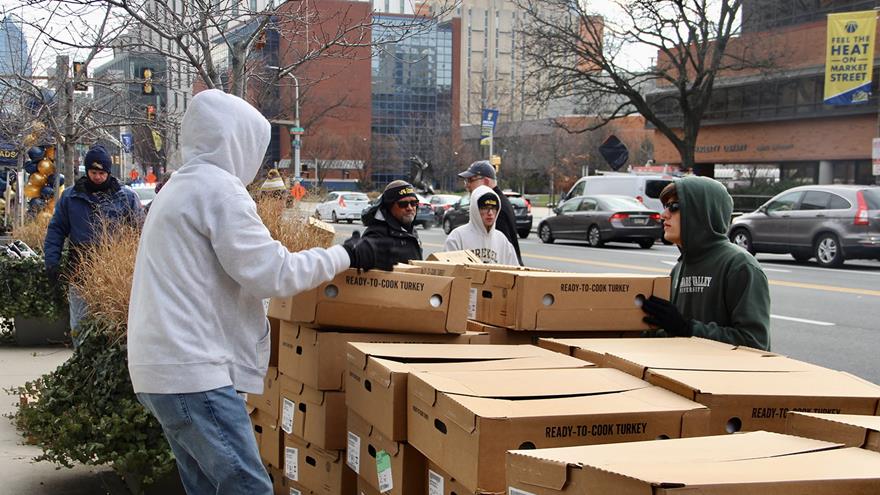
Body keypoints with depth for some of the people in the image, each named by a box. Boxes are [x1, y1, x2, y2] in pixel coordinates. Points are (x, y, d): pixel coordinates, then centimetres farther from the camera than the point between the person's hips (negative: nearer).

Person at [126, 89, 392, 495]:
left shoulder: (181, 187, 19)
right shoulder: (217, 187, -11)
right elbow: (272, 274, -14)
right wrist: (346, 256, -3)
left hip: (164, 366, 10)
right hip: (191, 369, -10)